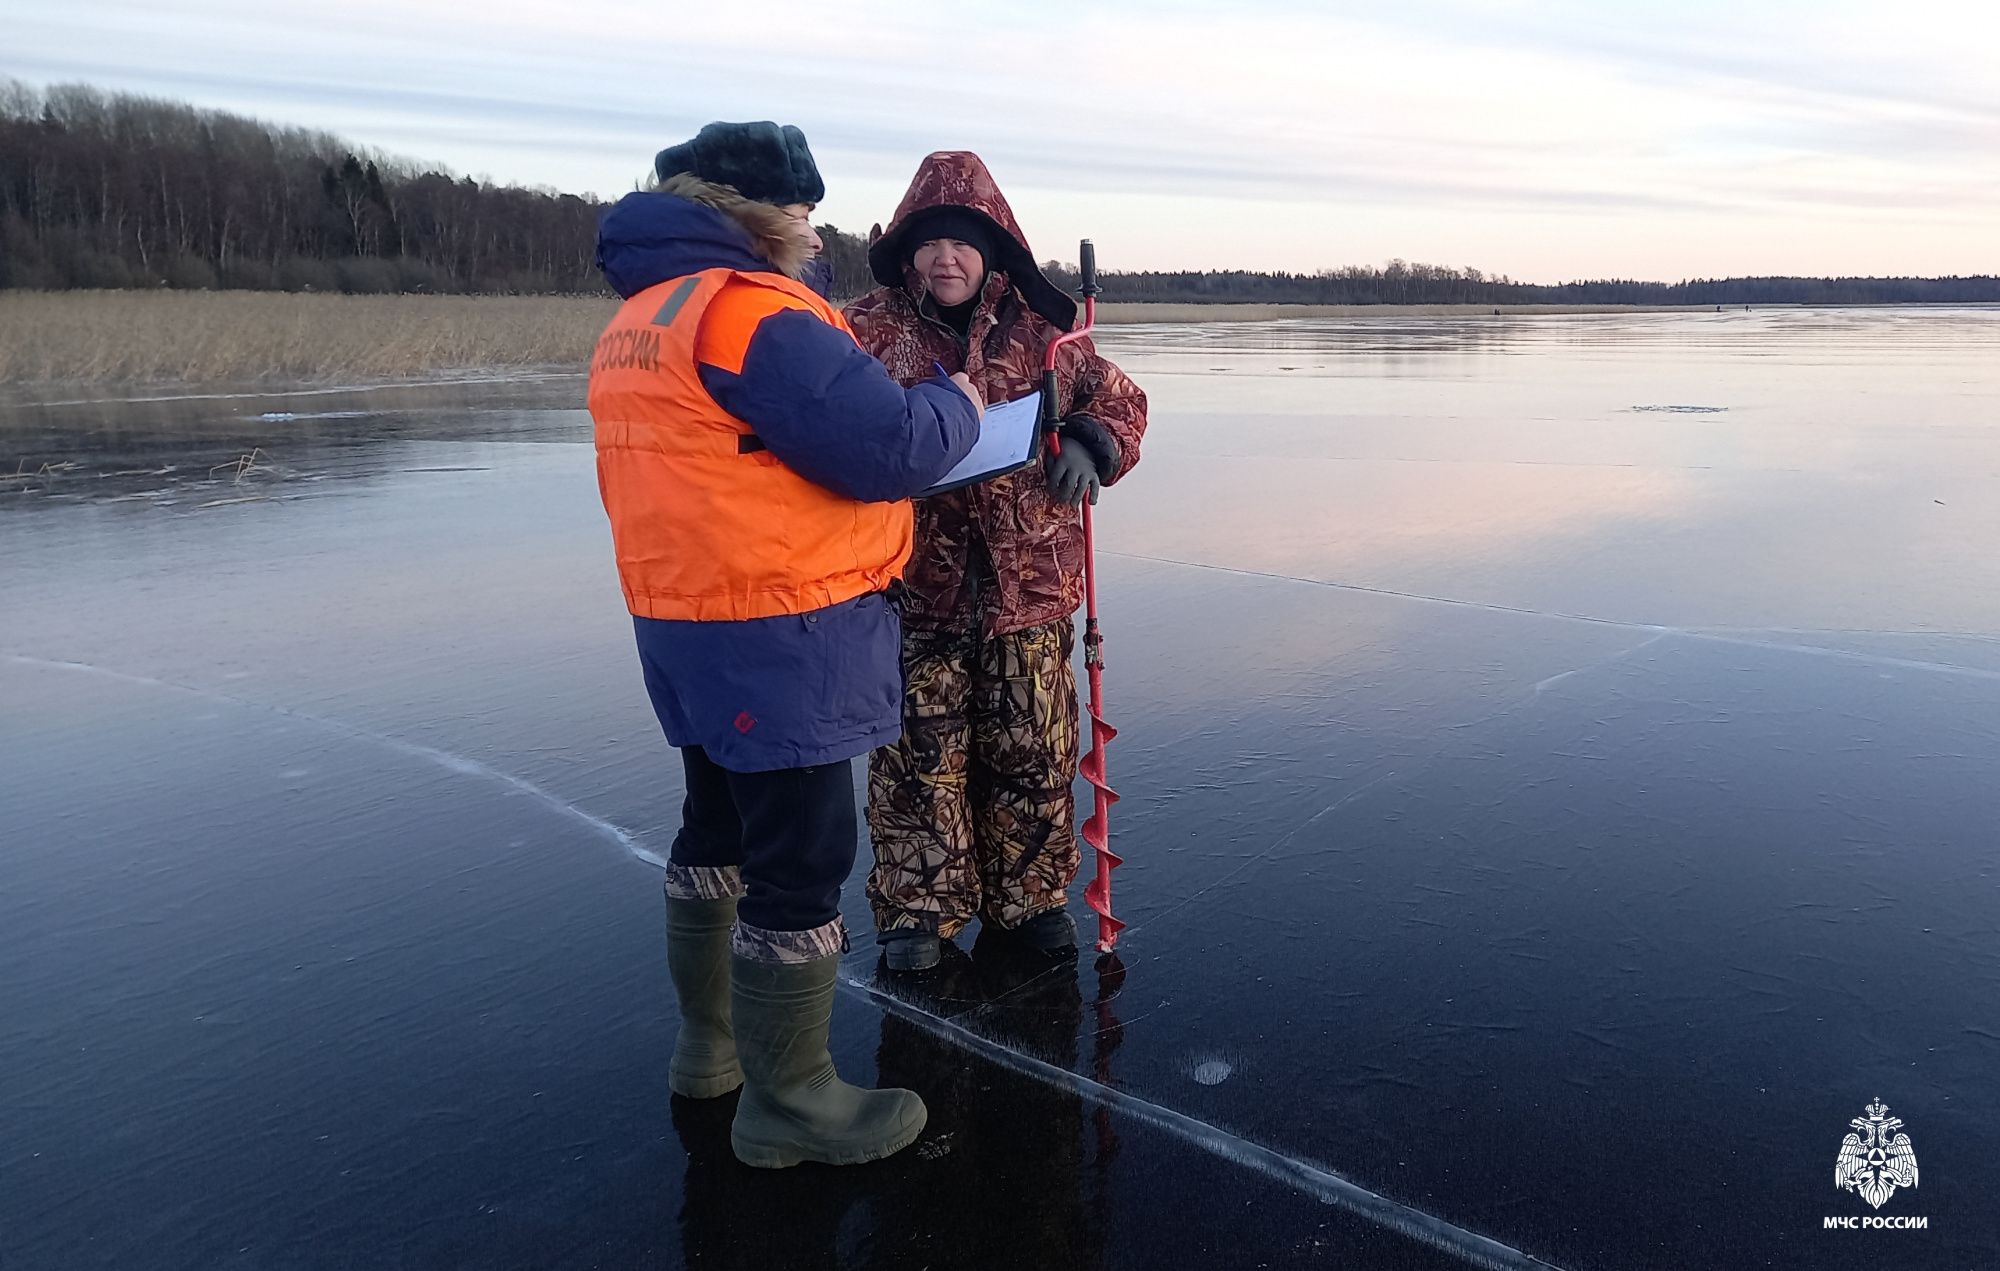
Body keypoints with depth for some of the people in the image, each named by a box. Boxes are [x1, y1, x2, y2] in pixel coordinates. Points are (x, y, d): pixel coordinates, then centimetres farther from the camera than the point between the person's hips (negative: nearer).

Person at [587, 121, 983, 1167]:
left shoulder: (637, 323, 13)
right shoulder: (753, 312, -17)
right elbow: (893, 446, -22)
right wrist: (959, 402, -2)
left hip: (686, 627, 10)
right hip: (781, 636, -10)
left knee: (720, 832, 22)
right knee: (801, 858, 0)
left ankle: (712, 1043, 38)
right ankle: (788, 1102, 13)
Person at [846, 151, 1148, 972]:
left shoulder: (1039, 336, 4)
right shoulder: (871, 329, 0)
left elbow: (1119, 401, 10)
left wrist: (1091, 445, -10)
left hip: (1028, 586, 2)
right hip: (915, 586, -1)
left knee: (1031, 751, 11)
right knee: (918, 755, 6)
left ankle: (1027, 896, 30)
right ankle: (919, 908, 23)